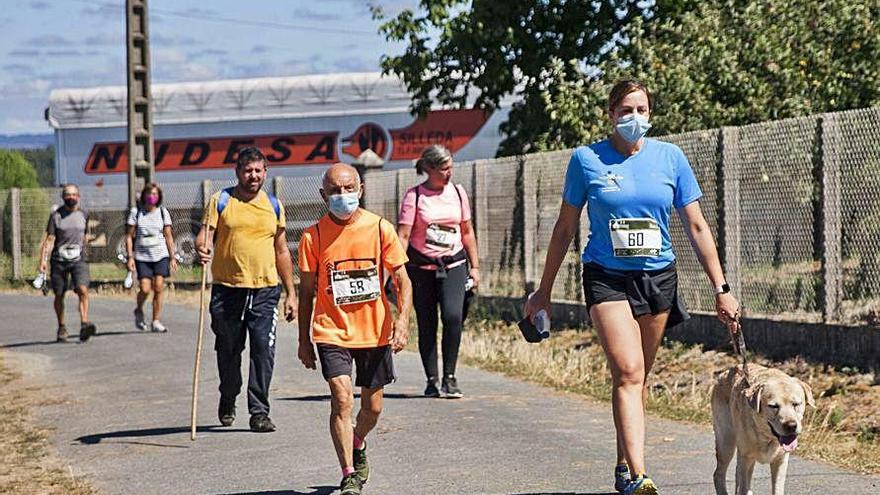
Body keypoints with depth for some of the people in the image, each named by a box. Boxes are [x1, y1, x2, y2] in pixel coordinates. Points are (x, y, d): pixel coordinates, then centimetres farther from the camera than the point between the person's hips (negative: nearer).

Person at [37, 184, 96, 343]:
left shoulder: (83, 215, 7)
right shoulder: (56, 215, -1)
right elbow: (49, 239, -6)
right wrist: (43, 260, -15)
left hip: (78, 260, 1)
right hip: (59, 260, -1)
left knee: (83, 291, -19)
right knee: (59, 295, 8)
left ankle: (84, 325, -27)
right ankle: (61, 328, 24)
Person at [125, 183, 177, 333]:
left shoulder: (163, 212, 7)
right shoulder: (136, 212, 3)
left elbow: (168, 236, 9)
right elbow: (129, 236, 4)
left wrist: (172, 257, 4)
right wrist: (130, 257, -5)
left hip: (161, 255, 1)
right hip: (142, 257, -1)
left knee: (158, 288, -9)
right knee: (145, 289, -10)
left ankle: (156, 322, 0)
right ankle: (139, 311, 21)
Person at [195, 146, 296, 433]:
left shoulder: (274, 205, 12)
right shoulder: (221, 201, 4)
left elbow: (281, 251, 17)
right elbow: (205, 235, -2)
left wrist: (291, 293, 14)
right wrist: (202, 248, -27)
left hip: (265, 291, 1)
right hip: (227, 289, -1)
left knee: (263, 350, -10)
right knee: (228, 351, 8)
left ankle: (259, 411, -6)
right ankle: (228, 400, 32)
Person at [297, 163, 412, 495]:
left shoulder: (380, 228, -3)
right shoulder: (313, 236, -4)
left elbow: (402, 281, 0)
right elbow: (307, 290, 4)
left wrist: (402, 318, -14)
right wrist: (304, 339, 5)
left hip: (375, 331, 2)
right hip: (332, 331, -2)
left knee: (372, 406, 12)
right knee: (342, 398, -18)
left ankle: (358, 445, 45)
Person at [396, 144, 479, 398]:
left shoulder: (457, 192, 8)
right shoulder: (414, 195, -3)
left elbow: (467, 233, 16)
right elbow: (403, 236, -8)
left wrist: (474, 266, 14)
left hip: (453, 265, 2)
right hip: (421, 267, -2)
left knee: (453, 316, -17)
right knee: (427, 324, 2)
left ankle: (449, 377, -6)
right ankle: (431, 380, 12)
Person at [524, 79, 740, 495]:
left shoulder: (670, 157, 2)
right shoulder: (587, 160, -2)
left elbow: (697, 227, 5)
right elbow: (565, 228, 7)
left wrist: (721, 289, 1)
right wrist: (544, 291, 10)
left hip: (658, 277, 3)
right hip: (607, 277, -3)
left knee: (637, 377, 11)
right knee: (628, 372, -17)